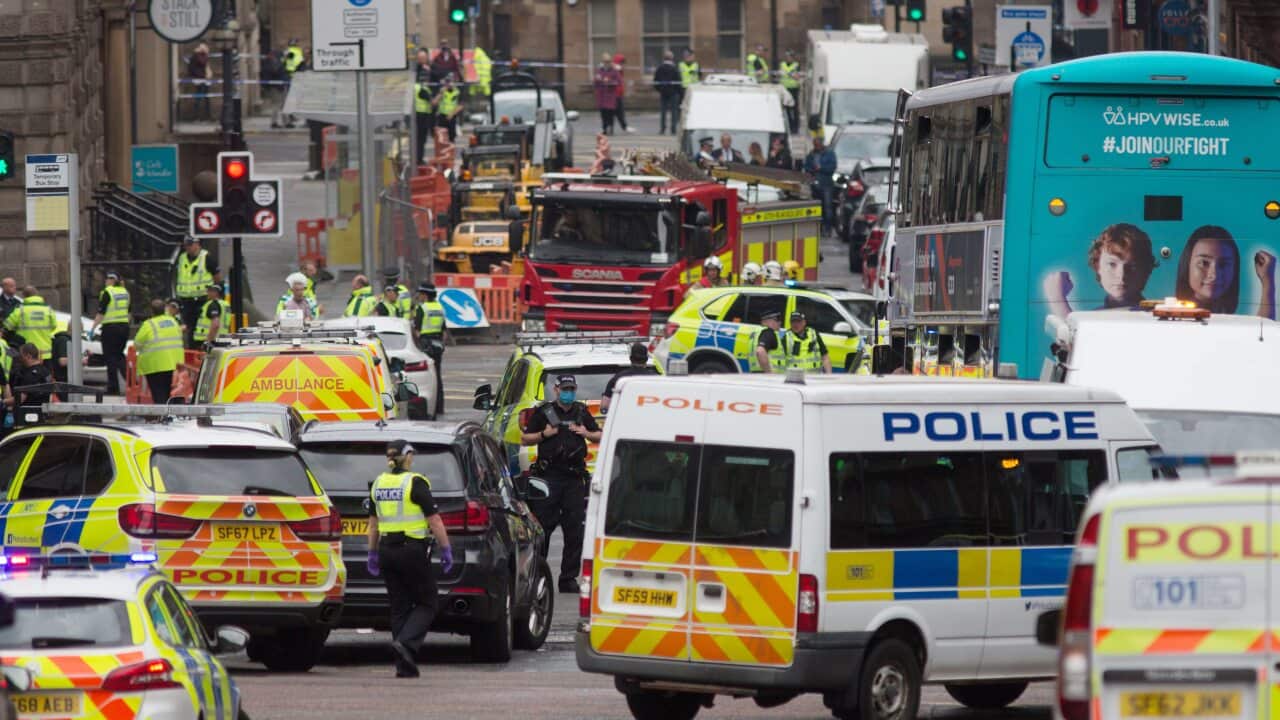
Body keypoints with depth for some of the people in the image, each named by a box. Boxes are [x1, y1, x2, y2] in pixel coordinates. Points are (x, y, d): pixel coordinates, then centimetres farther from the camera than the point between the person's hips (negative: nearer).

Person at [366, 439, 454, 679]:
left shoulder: (378, 484, 7)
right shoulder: (415, 483, -10)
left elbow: (373, 524, 14)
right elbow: (434, 521, -11)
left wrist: (372, 554, 21)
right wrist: (446, 550, -4)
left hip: (387, 550, 6)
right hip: (413, 550, -5)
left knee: (399, 607, 10)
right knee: (426, 604, 5)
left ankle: (405, 666, 7)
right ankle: (406, 642, -19)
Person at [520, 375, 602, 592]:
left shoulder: (582, 413, 16)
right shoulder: (543, 413, 6)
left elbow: (600, 436, 24)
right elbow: (524, 439, 8)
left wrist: (586, 433, 3)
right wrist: (544, 434, -8)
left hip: (575, 478, 3)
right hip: (548, 477, -3)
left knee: (574, 530, 1)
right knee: (542, 527, -4)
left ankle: (569, 578, 6)